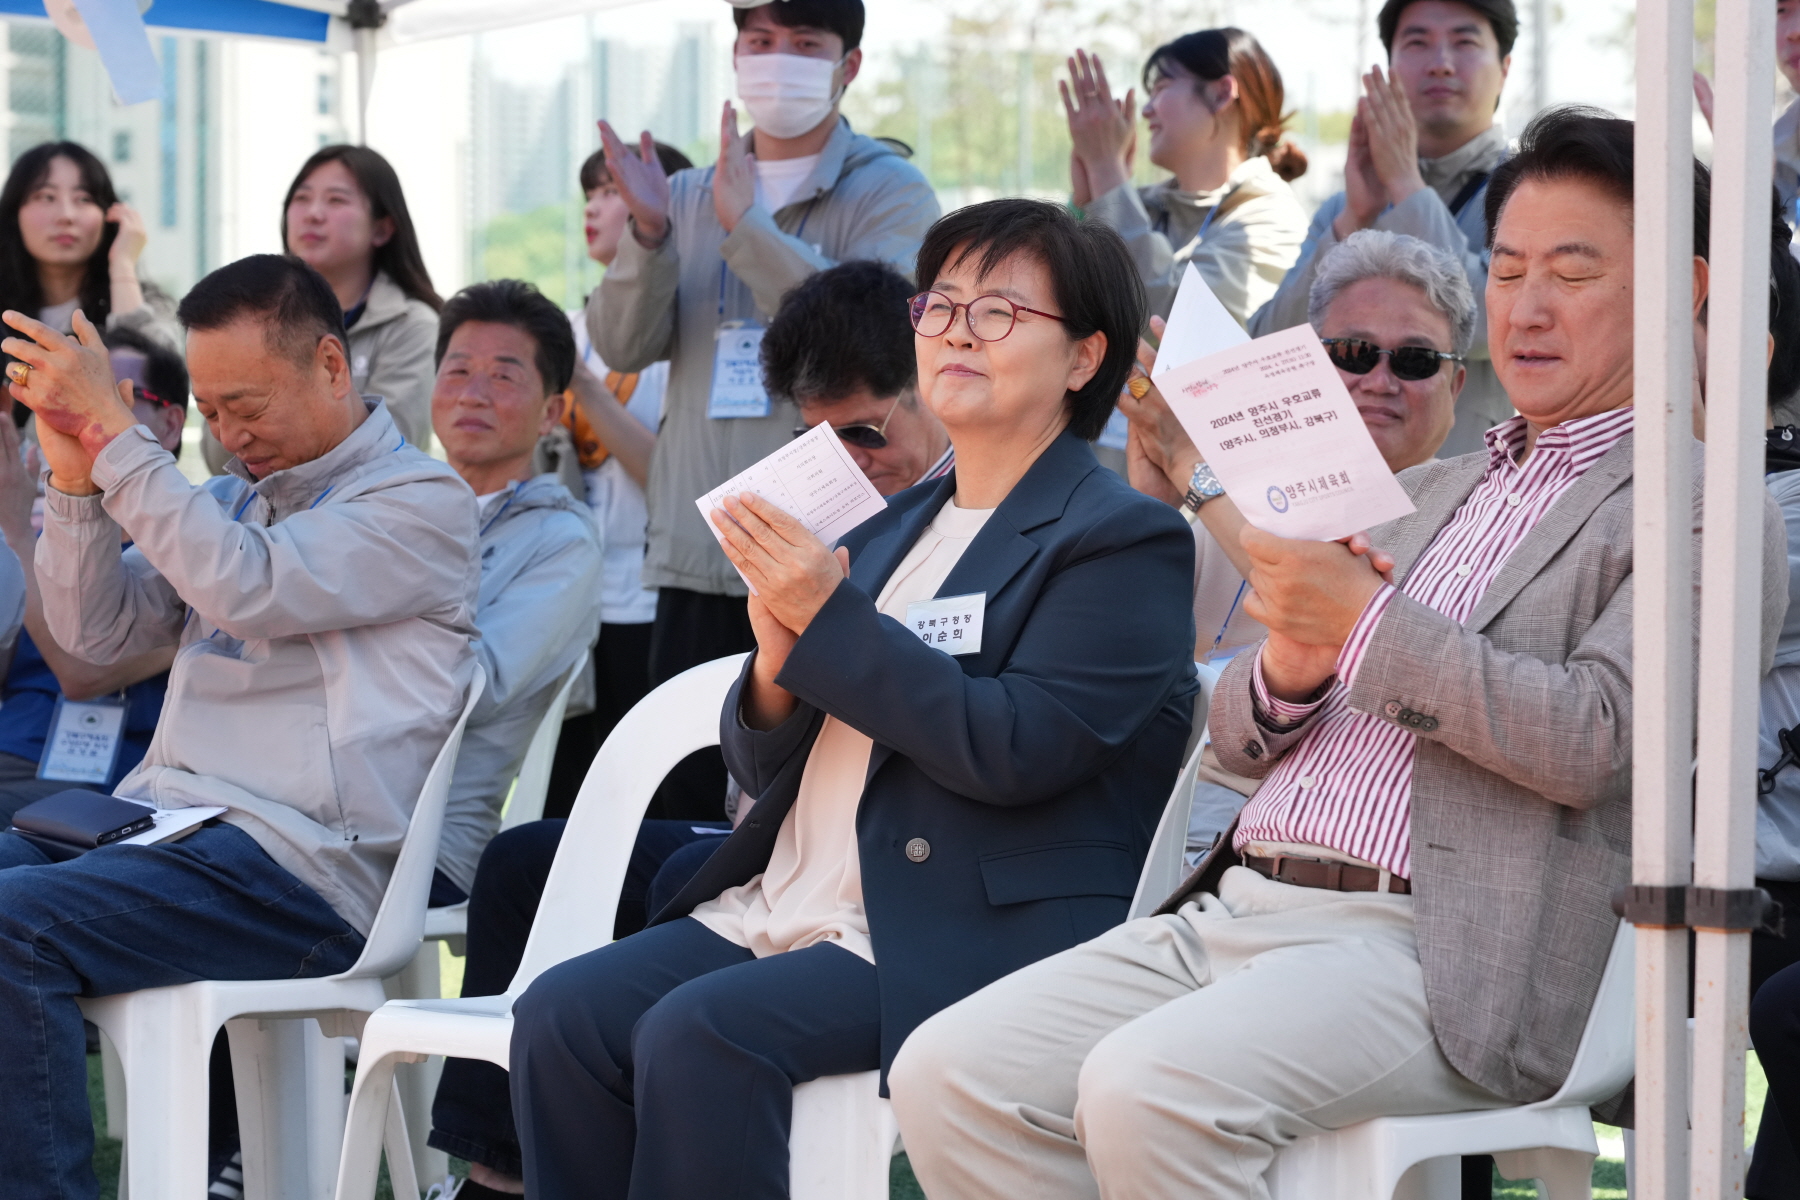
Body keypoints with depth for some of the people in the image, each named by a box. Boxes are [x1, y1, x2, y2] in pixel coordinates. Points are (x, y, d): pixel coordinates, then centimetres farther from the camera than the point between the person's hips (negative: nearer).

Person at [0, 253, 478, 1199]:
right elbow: (95, 632, 17)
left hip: (297, 864, -8)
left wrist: (115, 430, -15)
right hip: (159, 818, 8)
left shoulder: (419, 500, -1)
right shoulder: (232, 498, 23)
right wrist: (76, 475, 3)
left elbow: (248, 589, -16)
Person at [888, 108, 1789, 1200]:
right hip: (1235, 907, 8)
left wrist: (1367, 621, -14)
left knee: (1147, 1088, -32)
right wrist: (1289, 668, 0)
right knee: (947, 1071, -13)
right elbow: (1239, 738, 23)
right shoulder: (1422, 495, 26)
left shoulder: (1708, 515, 3)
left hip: (1421, 951, -7)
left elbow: (1587, 741, -13)